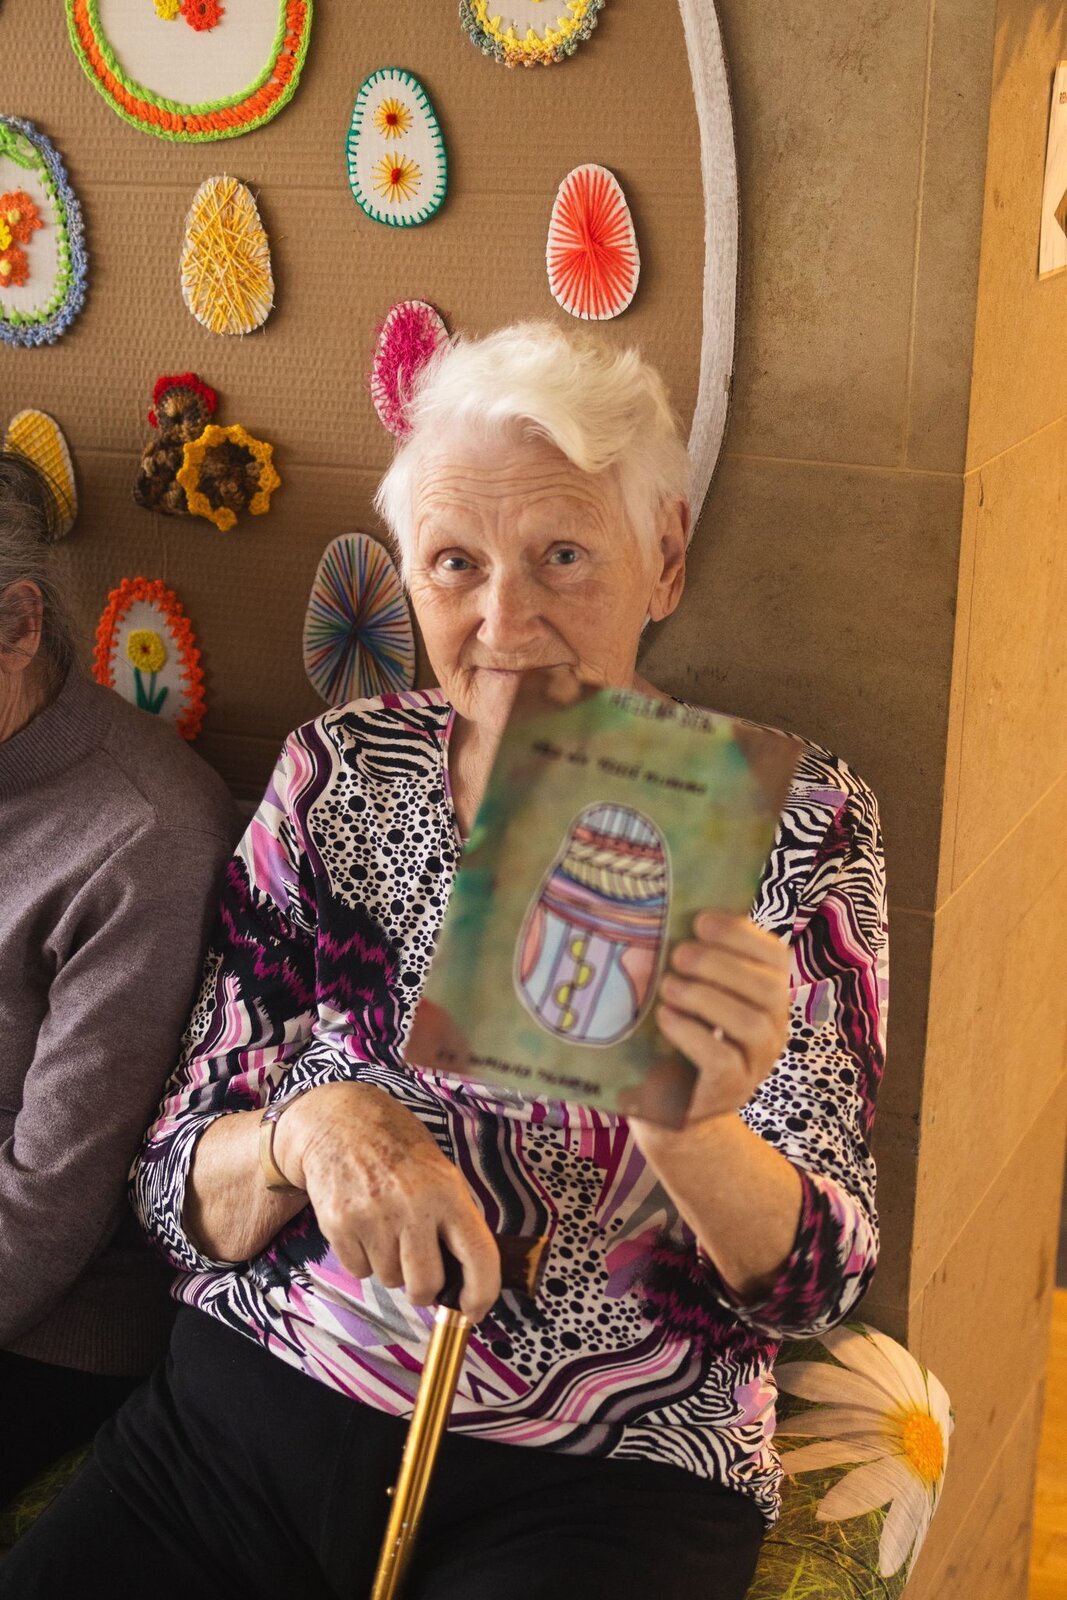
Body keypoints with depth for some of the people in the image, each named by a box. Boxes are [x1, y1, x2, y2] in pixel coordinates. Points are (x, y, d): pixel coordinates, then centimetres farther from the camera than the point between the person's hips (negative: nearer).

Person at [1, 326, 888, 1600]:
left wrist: (690, 1126, -27)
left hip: (595, 1481, -2)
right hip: (248, 1410, 3)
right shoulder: (336, 776, 1)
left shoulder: (789, 820, -4)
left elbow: (816, 1282, -6)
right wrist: (306, 1128, -20)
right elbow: (175, 1195, 2)